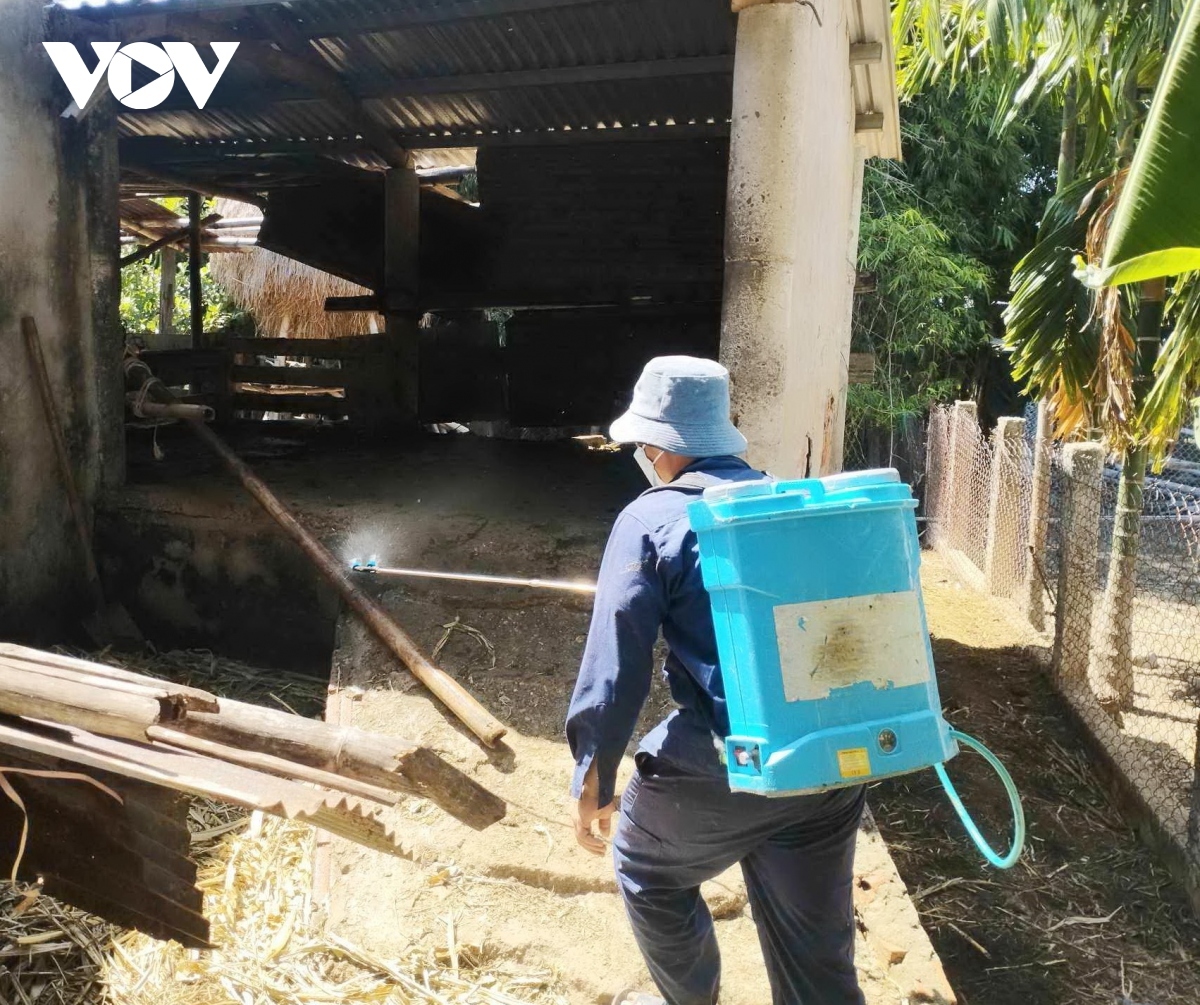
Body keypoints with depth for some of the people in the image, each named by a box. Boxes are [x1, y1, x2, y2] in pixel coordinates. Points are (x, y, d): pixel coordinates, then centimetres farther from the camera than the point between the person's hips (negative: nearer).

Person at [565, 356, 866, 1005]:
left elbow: (614, 666, -9)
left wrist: (591, 784, 1)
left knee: (648, 872, 26)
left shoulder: (650, 520, -6)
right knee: (816, 951, 17)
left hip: (723, 768, -5)